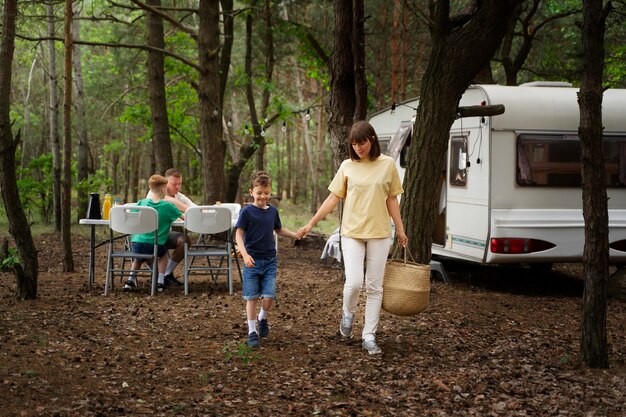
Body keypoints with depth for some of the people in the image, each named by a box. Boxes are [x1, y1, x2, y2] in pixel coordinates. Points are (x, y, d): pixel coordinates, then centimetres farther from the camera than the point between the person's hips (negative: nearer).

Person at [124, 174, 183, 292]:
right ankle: (160, 282, 20)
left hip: (136, 246, 3)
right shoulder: (167, 206, -7)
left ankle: (131, 280, 23)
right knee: (163, 252, 32)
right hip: (155, 247, -3)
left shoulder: (141, 203, 2)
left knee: (140, 255, 37)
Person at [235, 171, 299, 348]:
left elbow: (278, 230, 24)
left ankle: (262, 318, 24)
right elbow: (238, 234, -10)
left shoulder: (273, 211, 7)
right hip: (252, 260, -3)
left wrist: (295, 235, 9)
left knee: (269, 295, -6)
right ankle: (252, 332, 11)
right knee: (251, 298, 1)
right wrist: (245, 254, -23)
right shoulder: (247, 212, -7)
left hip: (270, 260, 3)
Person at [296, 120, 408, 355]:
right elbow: (333, 199, 4)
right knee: (353, 282, -13)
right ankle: (348, 314, 20)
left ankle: (369, 337, 12)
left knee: (374, 287, 3)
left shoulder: (387, 164, 2)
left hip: (379, 233, 0)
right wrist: (311, 224, 0)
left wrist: (400, 229, 7)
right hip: (352, 232, 0)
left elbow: (391, 199, 8)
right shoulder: (347, 166, 2)